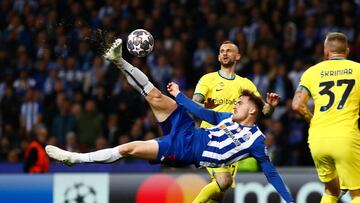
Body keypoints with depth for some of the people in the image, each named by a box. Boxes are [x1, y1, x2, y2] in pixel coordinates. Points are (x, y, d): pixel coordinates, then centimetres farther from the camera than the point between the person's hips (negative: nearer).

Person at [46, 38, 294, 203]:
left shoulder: (256, 139, -8)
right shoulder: (231, 117, 12)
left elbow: (270, 171, -8)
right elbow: (205, 114, 20)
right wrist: (179, 94, 25)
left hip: (186, 151, -6)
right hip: (188, 133, 6)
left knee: (130, 148, -14)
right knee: (156, 97, -9)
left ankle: (74, 158, -9)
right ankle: (120, 61, 0)